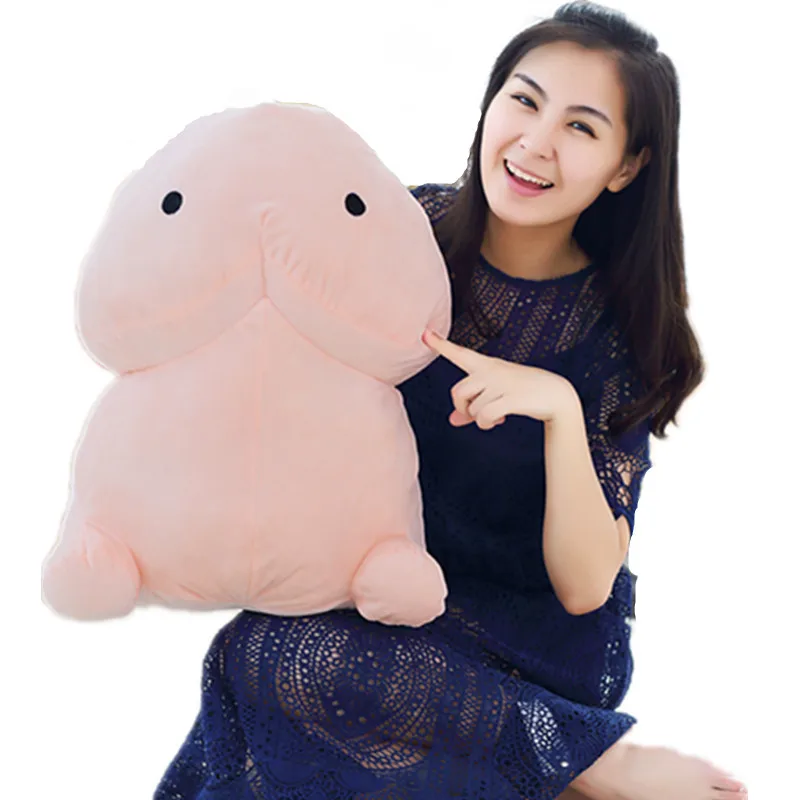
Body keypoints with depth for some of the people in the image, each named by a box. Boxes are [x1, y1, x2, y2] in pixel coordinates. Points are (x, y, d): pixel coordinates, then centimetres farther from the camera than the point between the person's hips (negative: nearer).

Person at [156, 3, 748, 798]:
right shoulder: (418, 227, -6)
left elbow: (584, 587, -16)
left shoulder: (620, 329, -12)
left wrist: (559, 407, -29)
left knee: (272, 658, -28)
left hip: (542, 641, -4)